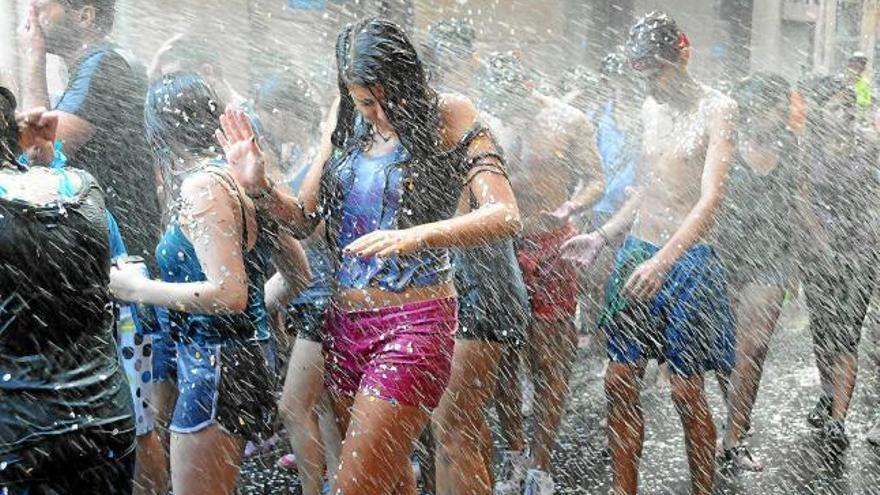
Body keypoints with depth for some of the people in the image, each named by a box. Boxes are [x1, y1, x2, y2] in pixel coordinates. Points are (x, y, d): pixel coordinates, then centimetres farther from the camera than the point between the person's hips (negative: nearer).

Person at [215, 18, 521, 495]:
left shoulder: (448, 116, -9)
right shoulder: (345, 123, 6)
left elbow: (505, 215, -19)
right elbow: (304, 218, 11)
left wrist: (417, 235, -33)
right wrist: (259, 187, -9)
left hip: (414, 322, -6)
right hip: (344, 319, 6)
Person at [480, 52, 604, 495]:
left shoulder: (568, 121, -1)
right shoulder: (488, 126, 5)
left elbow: (596, 182, 0)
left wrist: (570, 208, -19)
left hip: (551, 248, -2)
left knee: (549, 362, -1)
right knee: (502, 358, 6)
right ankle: (514, 453, 24)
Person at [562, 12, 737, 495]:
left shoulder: (716, 108, -8)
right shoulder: (650, 108, 12)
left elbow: (710, 199, -18)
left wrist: (663, 260, -29)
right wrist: (602, 236, 11)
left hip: (687, 259, -6)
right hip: (636, 253, 6)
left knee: (686, 392, 0)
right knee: (620, 381, 5)